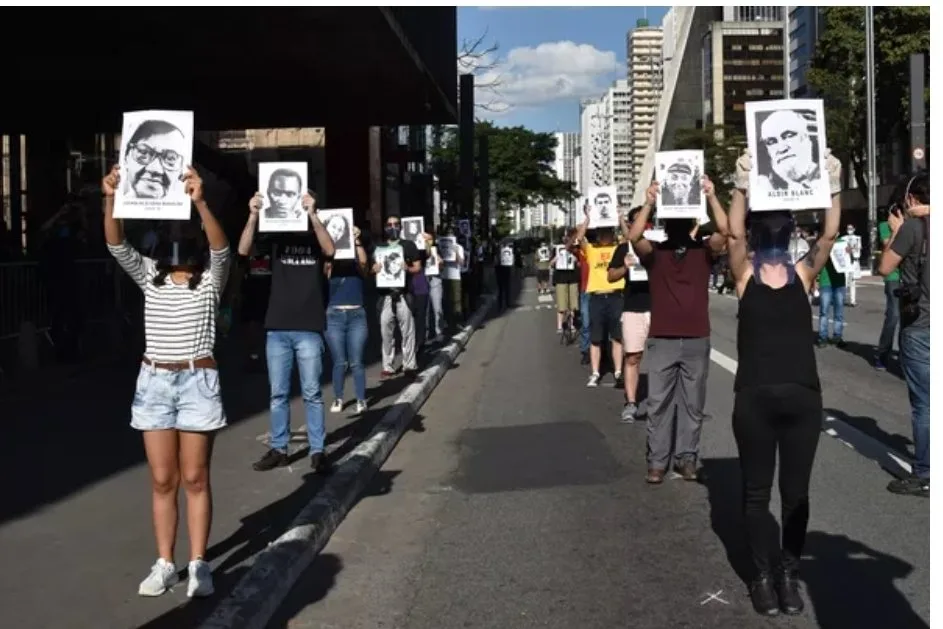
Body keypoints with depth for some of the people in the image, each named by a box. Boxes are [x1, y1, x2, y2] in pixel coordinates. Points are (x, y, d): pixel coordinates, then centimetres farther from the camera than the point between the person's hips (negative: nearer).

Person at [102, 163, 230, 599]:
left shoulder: (210, 278, -1)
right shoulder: (149, 275, 7)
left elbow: (221, 247, -22)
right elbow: (117, 245, -8)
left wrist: (200, 202, -38)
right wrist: (111, 200, -25)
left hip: (198, 383, -3)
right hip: (154, 383, 3)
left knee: (195, 479, 2)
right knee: (162, 481, 7)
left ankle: (198, 564, 10)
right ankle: (164, 564, 15)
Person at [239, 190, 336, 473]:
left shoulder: (315, 239, 4)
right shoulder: (275, 238, 6)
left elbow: (330, 250, -18)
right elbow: (243, 250, -8)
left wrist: (312, 214, -28)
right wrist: (254, 215, -23)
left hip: (309, 329, -2)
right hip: (277, 328, 2)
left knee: (311, 393, 2)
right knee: (277, 394, 8)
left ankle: (317, 451, 6)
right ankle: (278, 449, 16)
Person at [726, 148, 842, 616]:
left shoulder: (803, 272, 8)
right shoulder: (745, 273, 3)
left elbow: (829, 235, -5)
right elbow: (733, 233, -14)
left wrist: (833, 187, -12)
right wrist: (742, 186, -23)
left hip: (802, 395, 2)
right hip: (755, 396, -2)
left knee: (796, 490, 9)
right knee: (757, 490, 6)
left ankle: (788, 573, 21)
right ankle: (763, 575, 18)